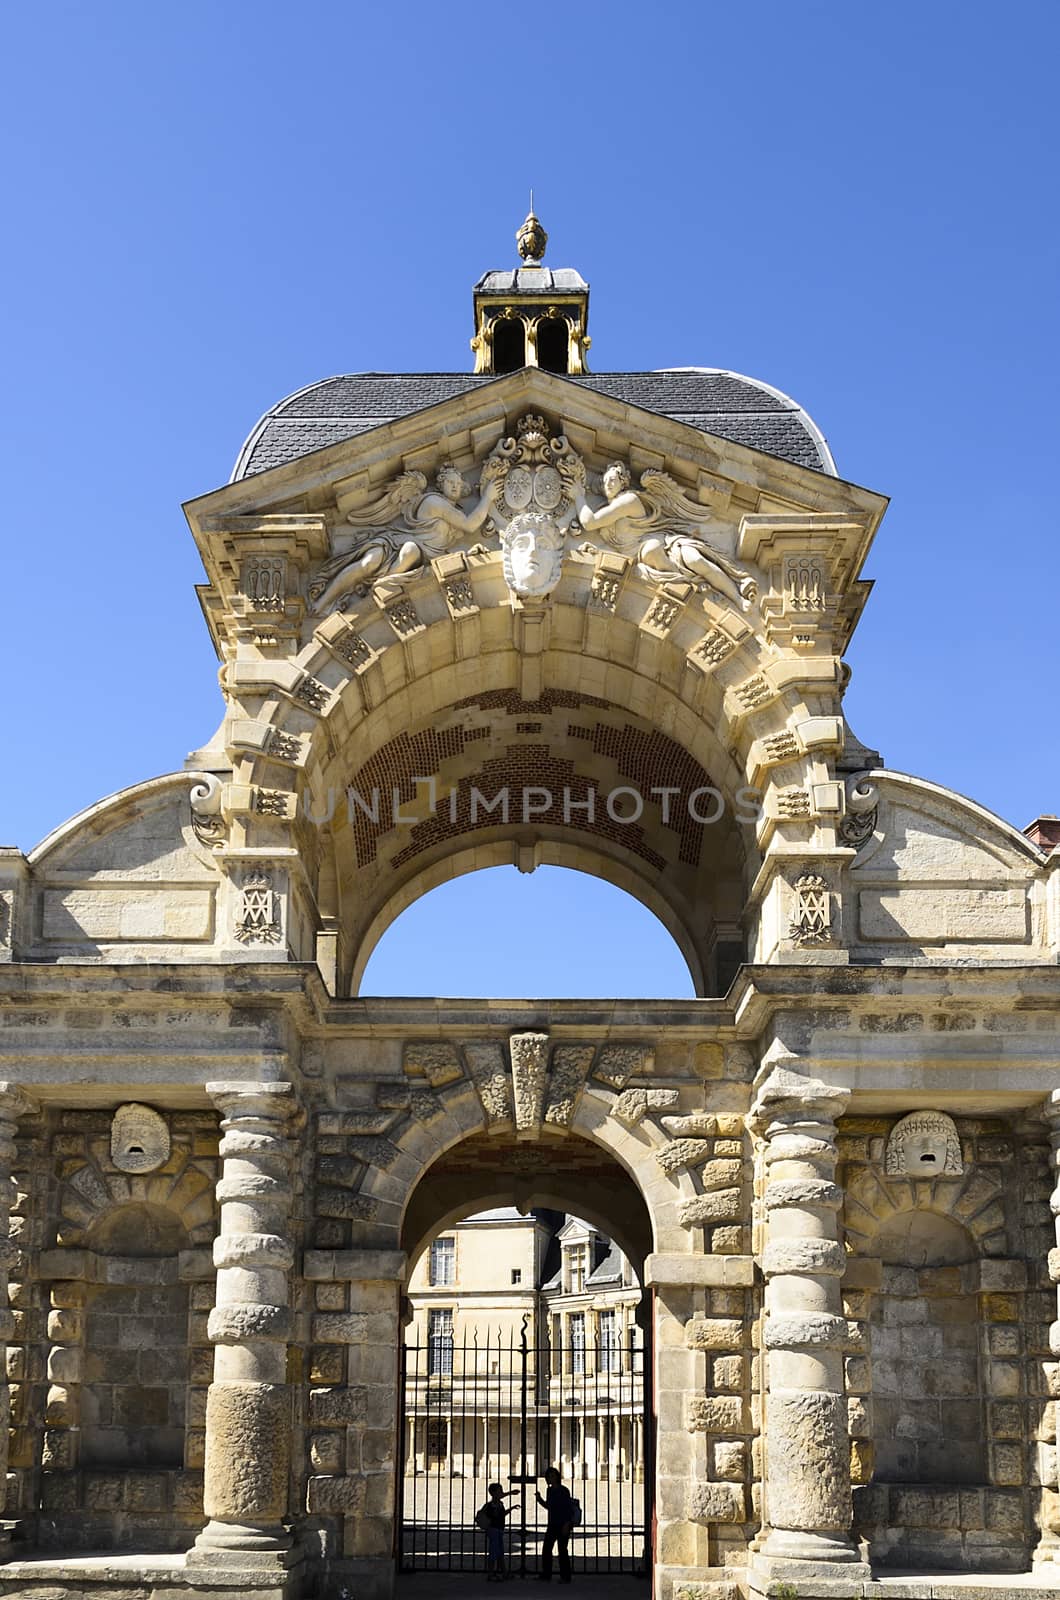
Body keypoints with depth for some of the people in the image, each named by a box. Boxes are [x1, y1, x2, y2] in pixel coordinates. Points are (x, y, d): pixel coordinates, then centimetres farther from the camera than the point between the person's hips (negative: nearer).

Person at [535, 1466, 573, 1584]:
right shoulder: (549, 1490, 9)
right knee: (546, 1549, 5)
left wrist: (567, 1524, -19)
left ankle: (565, 1577, 6)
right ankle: (546, 1575, 12)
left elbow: (569, 1509, -12)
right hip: (552, 1525, 7)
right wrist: (539, 1499, 4)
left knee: (562, 1550, -3)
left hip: (563, 1525, -7)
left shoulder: (564, 1491, -11)